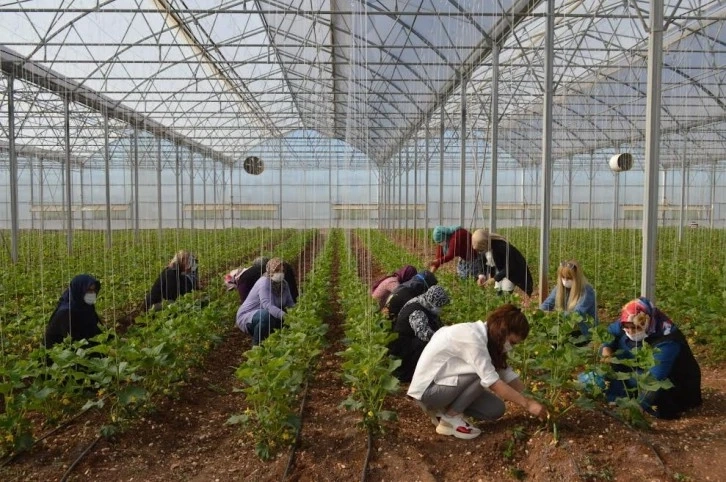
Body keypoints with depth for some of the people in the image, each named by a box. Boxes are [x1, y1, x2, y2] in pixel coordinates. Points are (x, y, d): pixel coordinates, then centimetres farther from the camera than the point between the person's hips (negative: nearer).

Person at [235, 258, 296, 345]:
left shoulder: (284, 284, -1)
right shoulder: (264, 283, -24)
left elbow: (290, 304, -2)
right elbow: (268, 305, -38)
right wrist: (284, 315, -51)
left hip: (265, 316, 8)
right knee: (268, 315, -37)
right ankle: (256, 344, -15)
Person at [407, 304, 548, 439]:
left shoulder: (486, 336, 3)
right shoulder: (471, 336, -26)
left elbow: (508, 375, 4)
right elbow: (493, 383, -27)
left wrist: (532, 399, -4)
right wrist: (528, 404, -22)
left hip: (444, 385, 9)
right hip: (427, 388, -9)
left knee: (496, 409, -2)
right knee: (483, 374, -23)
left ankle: (443, 409, 10)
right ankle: (450, 417, -10)